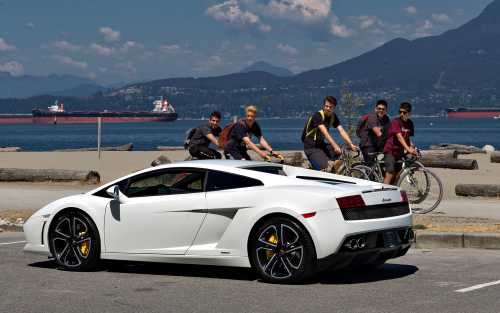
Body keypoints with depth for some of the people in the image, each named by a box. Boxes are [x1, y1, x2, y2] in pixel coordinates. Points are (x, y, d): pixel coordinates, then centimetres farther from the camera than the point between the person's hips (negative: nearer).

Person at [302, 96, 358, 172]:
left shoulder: (333, 117, 1)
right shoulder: (318, 116, -21)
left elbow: (341, 131, -8)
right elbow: (325, 132, -33)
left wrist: (351, 145, -22)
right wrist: (335, 146, -44)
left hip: (321, 144, 8)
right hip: (311, 147, -8)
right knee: (326, 169, -25)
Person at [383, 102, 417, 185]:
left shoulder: (409, 123, 7)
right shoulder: (395, 122, -16)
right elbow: (399, 137, -27)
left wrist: (411, 146, -4)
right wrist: (408, 149, -37)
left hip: (399, 152, 7)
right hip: (390, 151, -7)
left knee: (396, 175, 7)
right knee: (390, 174, -17)